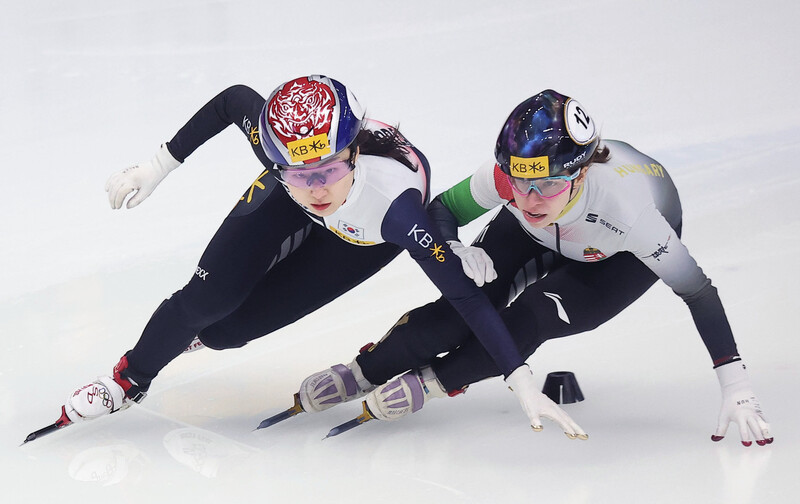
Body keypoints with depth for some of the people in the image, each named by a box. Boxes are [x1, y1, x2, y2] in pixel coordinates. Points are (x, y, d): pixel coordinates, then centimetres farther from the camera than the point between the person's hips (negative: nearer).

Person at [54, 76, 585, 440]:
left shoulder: (393, 203, -47)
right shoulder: (268, 128, -38)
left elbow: (464, 292, -44)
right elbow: (231, 100, -15)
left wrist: (525, 386, -46)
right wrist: (155, 170, -9)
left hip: (368, 237, -2)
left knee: (227, 330, -8)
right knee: (210, 297, -10)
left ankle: (197, 330, 29)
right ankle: (131, 379, 19)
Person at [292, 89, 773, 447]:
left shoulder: (623, 208, -46)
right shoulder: (505, 179, -37)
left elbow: (698, 290, -38)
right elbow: (441, 210, -17)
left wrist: (737, 386, -42)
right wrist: (457, 253, -40)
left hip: (623, 258, -3)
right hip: (538, 237, 3)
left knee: (528, 323, -24)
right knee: (469, 304, -15)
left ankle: (430, 382, -2)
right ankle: (363, 371, 3)